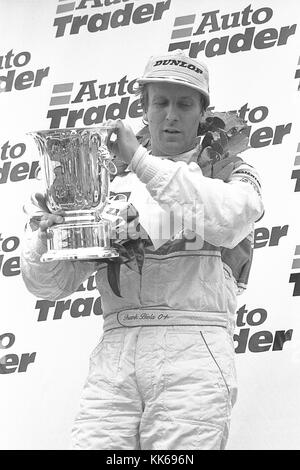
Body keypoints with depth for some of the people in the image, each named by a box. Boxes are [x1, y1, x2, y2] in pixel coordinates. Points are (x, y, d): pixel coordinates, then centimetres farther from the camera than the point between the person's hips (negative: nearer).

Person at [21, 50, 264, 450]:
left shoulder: (229, 172, 16)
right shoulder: (112, 183, 21)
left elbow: (229, 220, -11)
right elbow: (51, 284, 15)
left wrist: (142, 161, -12)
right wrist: (47, 236, -8)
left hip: (192, 346, -2)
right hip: (114, 352, 2)